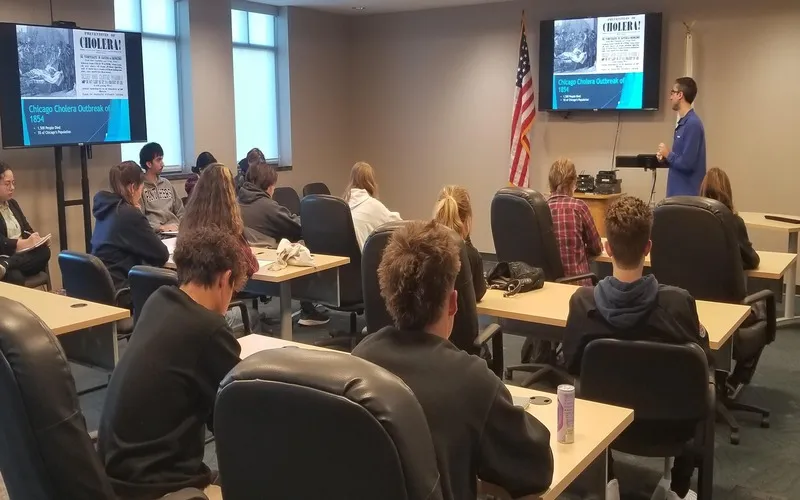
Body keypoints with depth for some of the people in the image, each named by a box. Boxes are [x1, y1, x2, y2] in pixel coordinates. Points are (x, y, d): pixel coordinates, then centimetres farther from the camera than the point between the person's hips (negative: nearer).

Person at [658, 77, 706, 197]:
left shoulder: (693, 124, -17)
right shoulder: (683, 122, 12)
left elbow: (687, 163, -22)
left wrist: (668, 154, -7)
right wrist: (666, 158, 2)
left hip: (688, 195, -9)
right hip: (678, 192, 9)